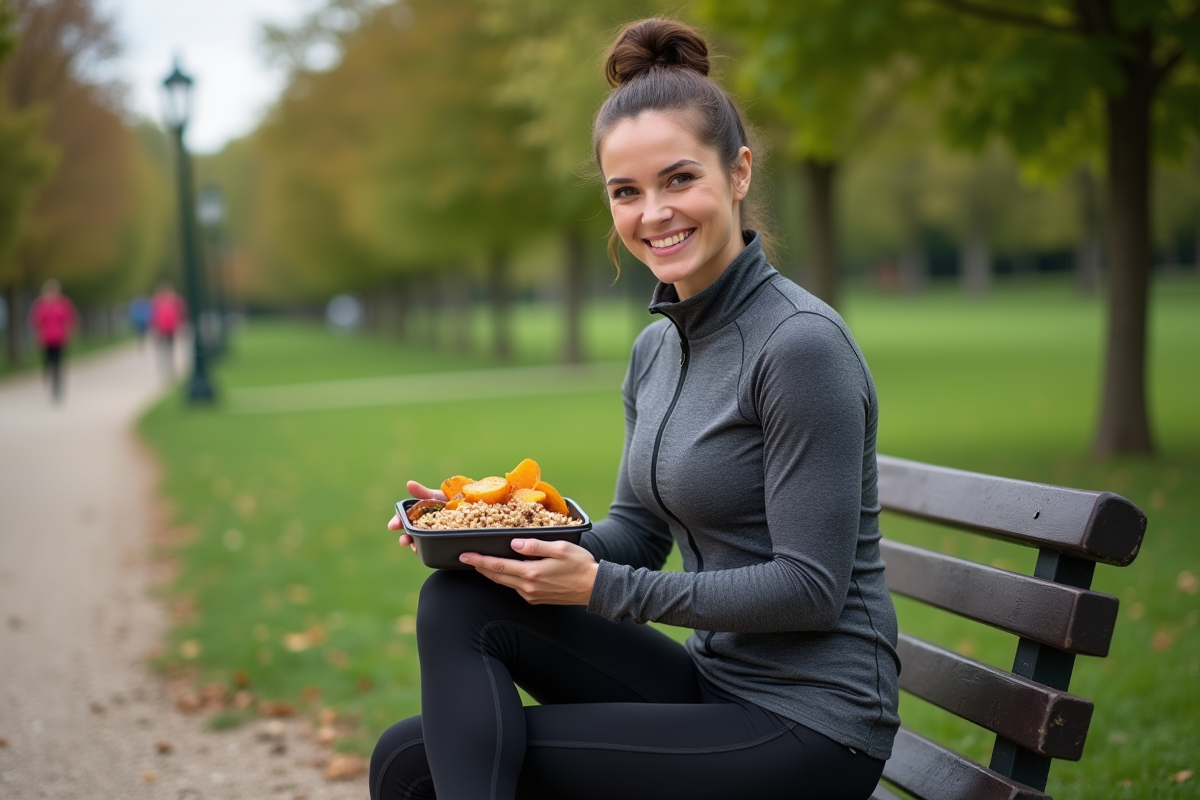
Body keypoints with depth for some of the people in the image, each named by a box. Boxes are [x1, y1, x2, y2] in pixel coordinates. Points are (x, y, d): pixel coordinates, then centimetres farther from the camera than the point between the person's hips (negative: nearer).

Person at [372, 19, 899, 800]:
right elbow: (637, 531, 12)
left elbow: (812, 588, -19)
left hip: (810, 727, -8)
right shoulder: (655, 350, 8)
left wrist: (600, 588, -19)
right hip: (714, 681, 8)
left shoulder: (801, 342, -18)